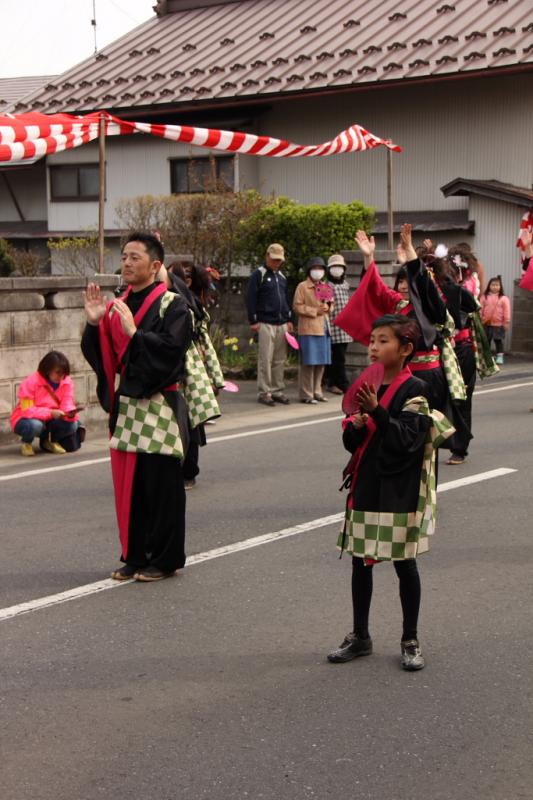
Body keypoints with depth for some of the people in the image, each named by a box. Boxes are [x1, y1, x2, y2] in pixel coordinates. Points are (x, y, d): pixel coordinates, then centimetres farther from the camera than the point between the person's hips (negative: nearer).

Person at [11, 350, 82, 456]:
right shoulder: (30, 383, -22)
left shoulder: (67, 382, -8)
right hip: (28, 419, -4)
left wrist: (71, 412, -35)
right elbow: (27, 410, -26)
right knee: (35, 425, -40)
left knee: (73, 424, -24)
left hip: (51, 421, 4)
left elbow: (67, 404, -10)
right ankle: (26, 443, -2)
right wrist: (50, 413, -37)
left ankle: (51, 441, 7)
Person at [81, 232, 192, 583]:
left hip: (160, 406, -6)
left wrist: (134, 332, -25)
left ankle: (164, 559, 9)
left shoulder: (172, 305, -7)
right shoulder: (118, 305, 12)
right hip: (125, 404, 6)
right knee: (129, 483, 9)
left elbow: (173, 348, -20)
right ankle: (135, 556, 20)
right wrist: (95, 323, -5)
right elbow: (99, 354, 11)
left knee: (160, 485, -2)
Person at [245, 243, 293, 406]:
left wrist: (289, 319, 18)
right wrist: (253, 321, -12)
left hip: (282, 324, 6)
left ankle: (277, 390, 14)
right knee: (265, 359, -6)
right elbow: (250, 299, -8)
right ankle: (264, 392, -2)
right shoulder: (259, 274, -3)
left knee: (279, 360, 7)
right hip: (265, 324, -6)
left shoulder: (282, 276, 18)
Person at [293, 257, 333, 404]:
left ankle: (317, 392, 18)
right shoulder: (302, 286, -4)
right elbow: (297, 306, -10)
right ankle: (306, 395, -2)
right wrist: (315, 311, -16)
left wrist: (328, 307, 2)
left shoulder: (325, 287, 18)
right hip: (309, 329, -7)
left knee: (321, 362, 9)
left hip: (324, 329, 7)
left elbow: (332, 304, 26)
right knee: (308, 363, -6)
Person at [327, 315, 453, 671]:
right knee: (360, 562, 11)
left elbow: (408, 439, -20)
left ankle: (411, 640, 18)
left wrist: (377, 411, -27)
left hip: (399, 491, -6)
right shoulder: (367, 387, 8)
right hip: (366, 486, 6)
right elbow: (351, 442, 11)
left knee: (404, 564, 5)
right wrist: (355, 425, -10)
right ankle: (360, 636, 24)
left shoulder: (414, 391, -10)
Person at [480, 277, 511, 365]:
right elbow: (481, 309, 4)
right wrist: (479, 320, 2)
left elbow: (507, 311, -5)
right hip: (486, 324, 3)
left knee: (498, 341, 2)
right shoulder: (484, 297, 1)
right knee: (486, 341, 11)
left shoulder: (504, 298, -5)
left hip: (498, 324, -2)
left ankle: (500, 356, 7)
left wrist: (507, 322, -8)